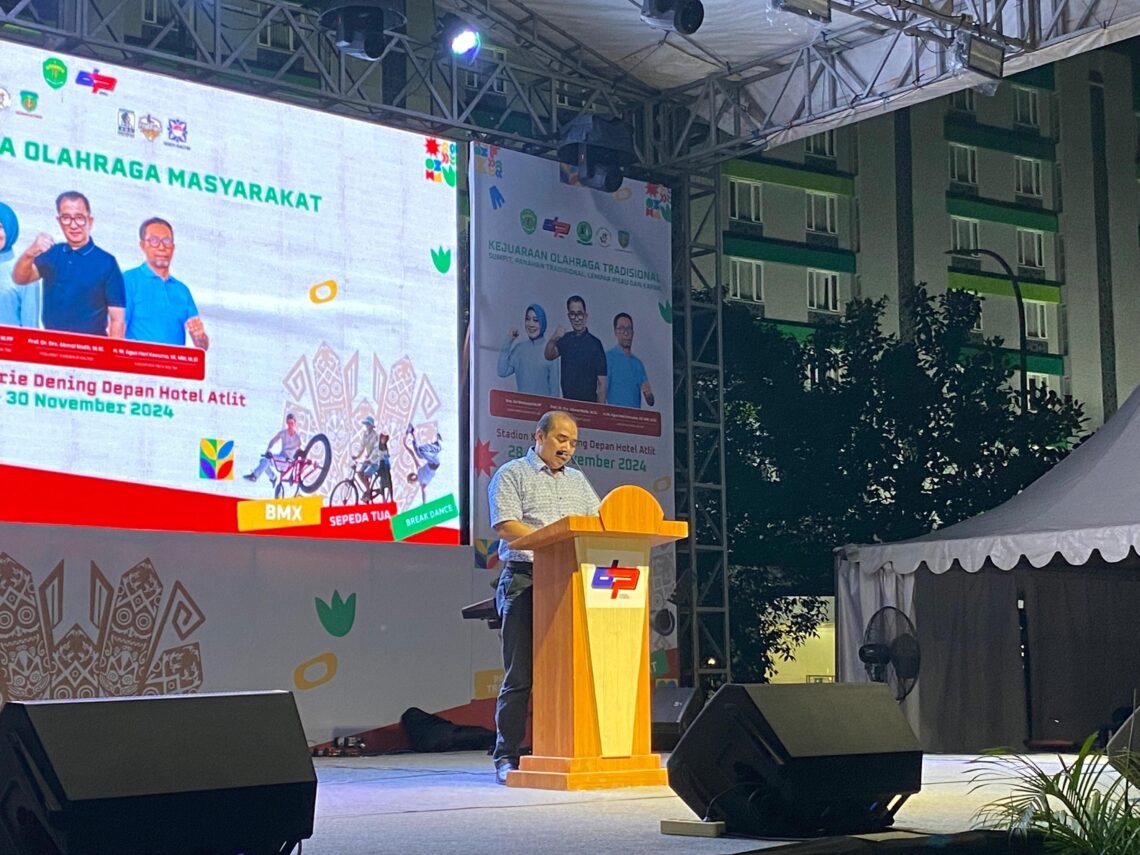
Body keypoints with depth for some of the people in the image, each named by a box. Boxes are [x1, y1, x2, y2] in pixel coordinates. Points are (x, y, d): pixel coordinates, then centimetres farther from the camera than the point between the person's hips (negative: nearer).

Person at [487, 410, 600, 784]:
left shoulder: (577, 480, 22)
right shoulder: (511, 475, 3)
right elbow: (506, 527, -10)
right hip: (525, 580, -6)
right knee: (520, 674, -4)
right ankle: (507, 756, 1)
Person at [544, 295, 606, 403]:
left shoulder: (594, 343, -6)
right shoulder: (565, 340, 7)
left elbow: (602, 383, -7)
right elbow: (549, 356, -11)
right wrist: (553, 340, -32)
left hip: (588, 402, -4)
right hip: (567, 401, 4)